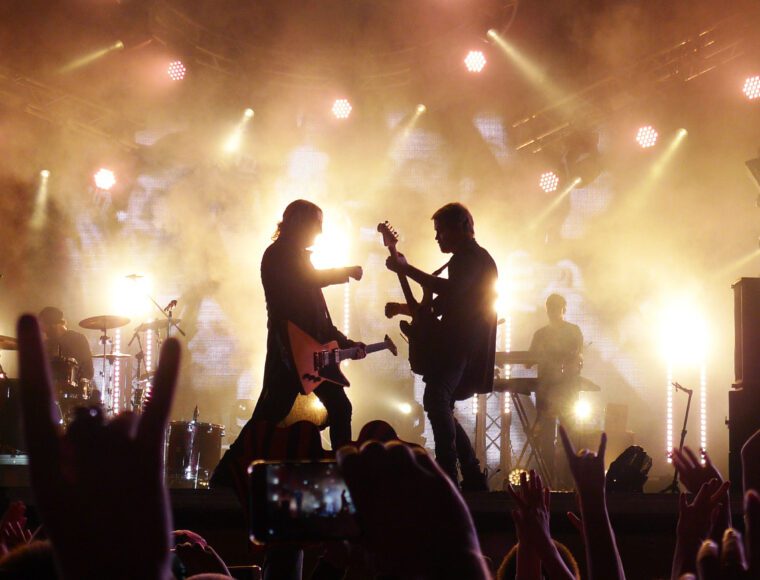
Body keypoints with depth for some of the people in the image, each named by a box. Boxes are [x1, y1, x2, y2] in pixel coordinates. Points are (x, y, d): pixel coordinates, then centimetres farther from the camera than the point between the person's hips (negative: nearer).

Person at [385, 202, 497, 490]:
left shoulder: (477, 258, -8)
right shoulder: (464, 259, 24)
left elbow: (451, 290, -28)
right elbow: (439, 307, 30)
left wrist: (405, 269, -27)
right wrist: (402, 308, 20)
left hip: (463, 352, -11)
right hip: (455, 350, 11)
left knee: (435, 401, -23)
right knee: (441, 408, 15)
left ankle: (448, 475, -28)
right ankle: (473, 479, 18)